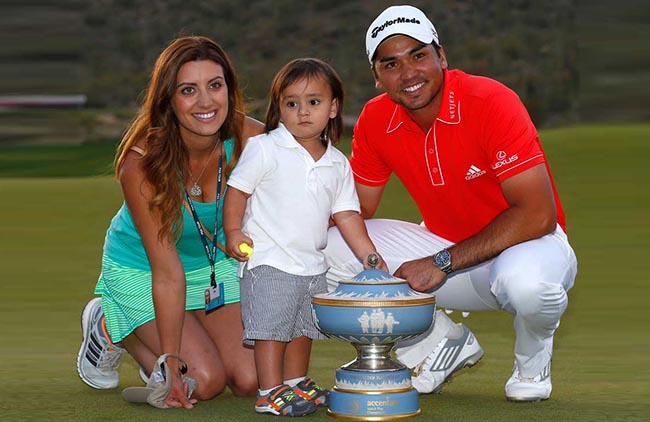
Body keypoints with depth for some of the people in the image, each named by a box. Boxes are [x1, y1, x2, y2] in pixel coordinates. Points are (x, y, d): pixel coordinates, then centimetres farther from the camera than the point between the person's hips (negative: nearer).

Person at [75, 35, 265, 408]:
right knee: (204, 381, -12)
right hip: (141, 269, -4)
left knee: (250, 381, -5)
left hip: (217, 263, 4)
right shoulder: (141, 164, -33)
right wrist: (170, 361, -25)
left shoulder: (250, 139, -25)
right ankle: (110, 329, 13)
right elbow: (167, 273, -28)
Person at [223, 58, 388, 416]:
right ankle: (270, 392, 1)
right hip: (268, 262, -6)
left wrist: (368, 255, 1)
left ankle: (296, 384, 31)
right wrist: (233, 232, -14)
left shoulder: (338, 164, 6)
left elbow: (346, 214, 8)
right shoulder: (264, 149, -8)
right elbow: (237, 190, -5)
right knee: (271, 327, -5)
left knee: (304, 328, 17)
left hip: (312, 265, 6)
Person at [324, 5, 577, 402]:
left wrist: (443, 263, -30)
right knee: (329, 252, -13)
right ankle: (441, 343, 6)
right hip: (444, 246, 5)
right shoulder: (375, 120, -7)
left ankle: (534, 355, -2)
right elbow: (358, 209, 4)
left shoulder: (490, 102, -24)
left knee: (524, 279, -42)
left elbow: (537, 214, -28)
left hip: (524, 244, -5)